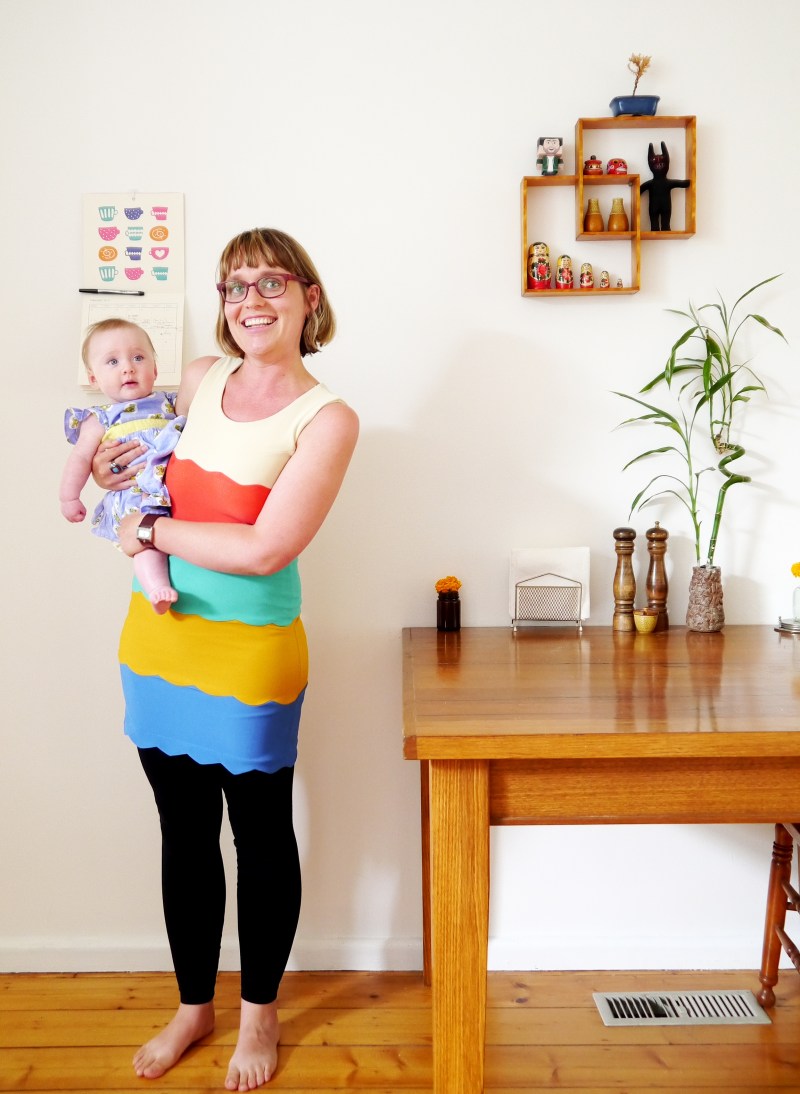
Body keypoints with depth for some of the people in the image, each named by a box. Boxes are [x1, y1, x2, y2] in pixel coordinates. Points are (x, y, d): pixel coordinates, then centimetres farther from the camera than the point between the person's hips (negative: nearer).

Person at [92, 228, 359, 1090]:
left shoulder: (326, 419, -13)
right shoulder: (201, 379, 4)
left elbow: (263, 550, -22)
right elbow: (140, 424, 25)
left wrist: (151, 532, -12)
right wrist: (108, 462, 2)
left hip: (250, 653, -5)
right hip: (157, 638, 5)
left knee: (261, 835, 12)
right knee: (184, 833, 18)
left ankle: (259, 1015, 34)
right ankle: (193, 1006, 38)